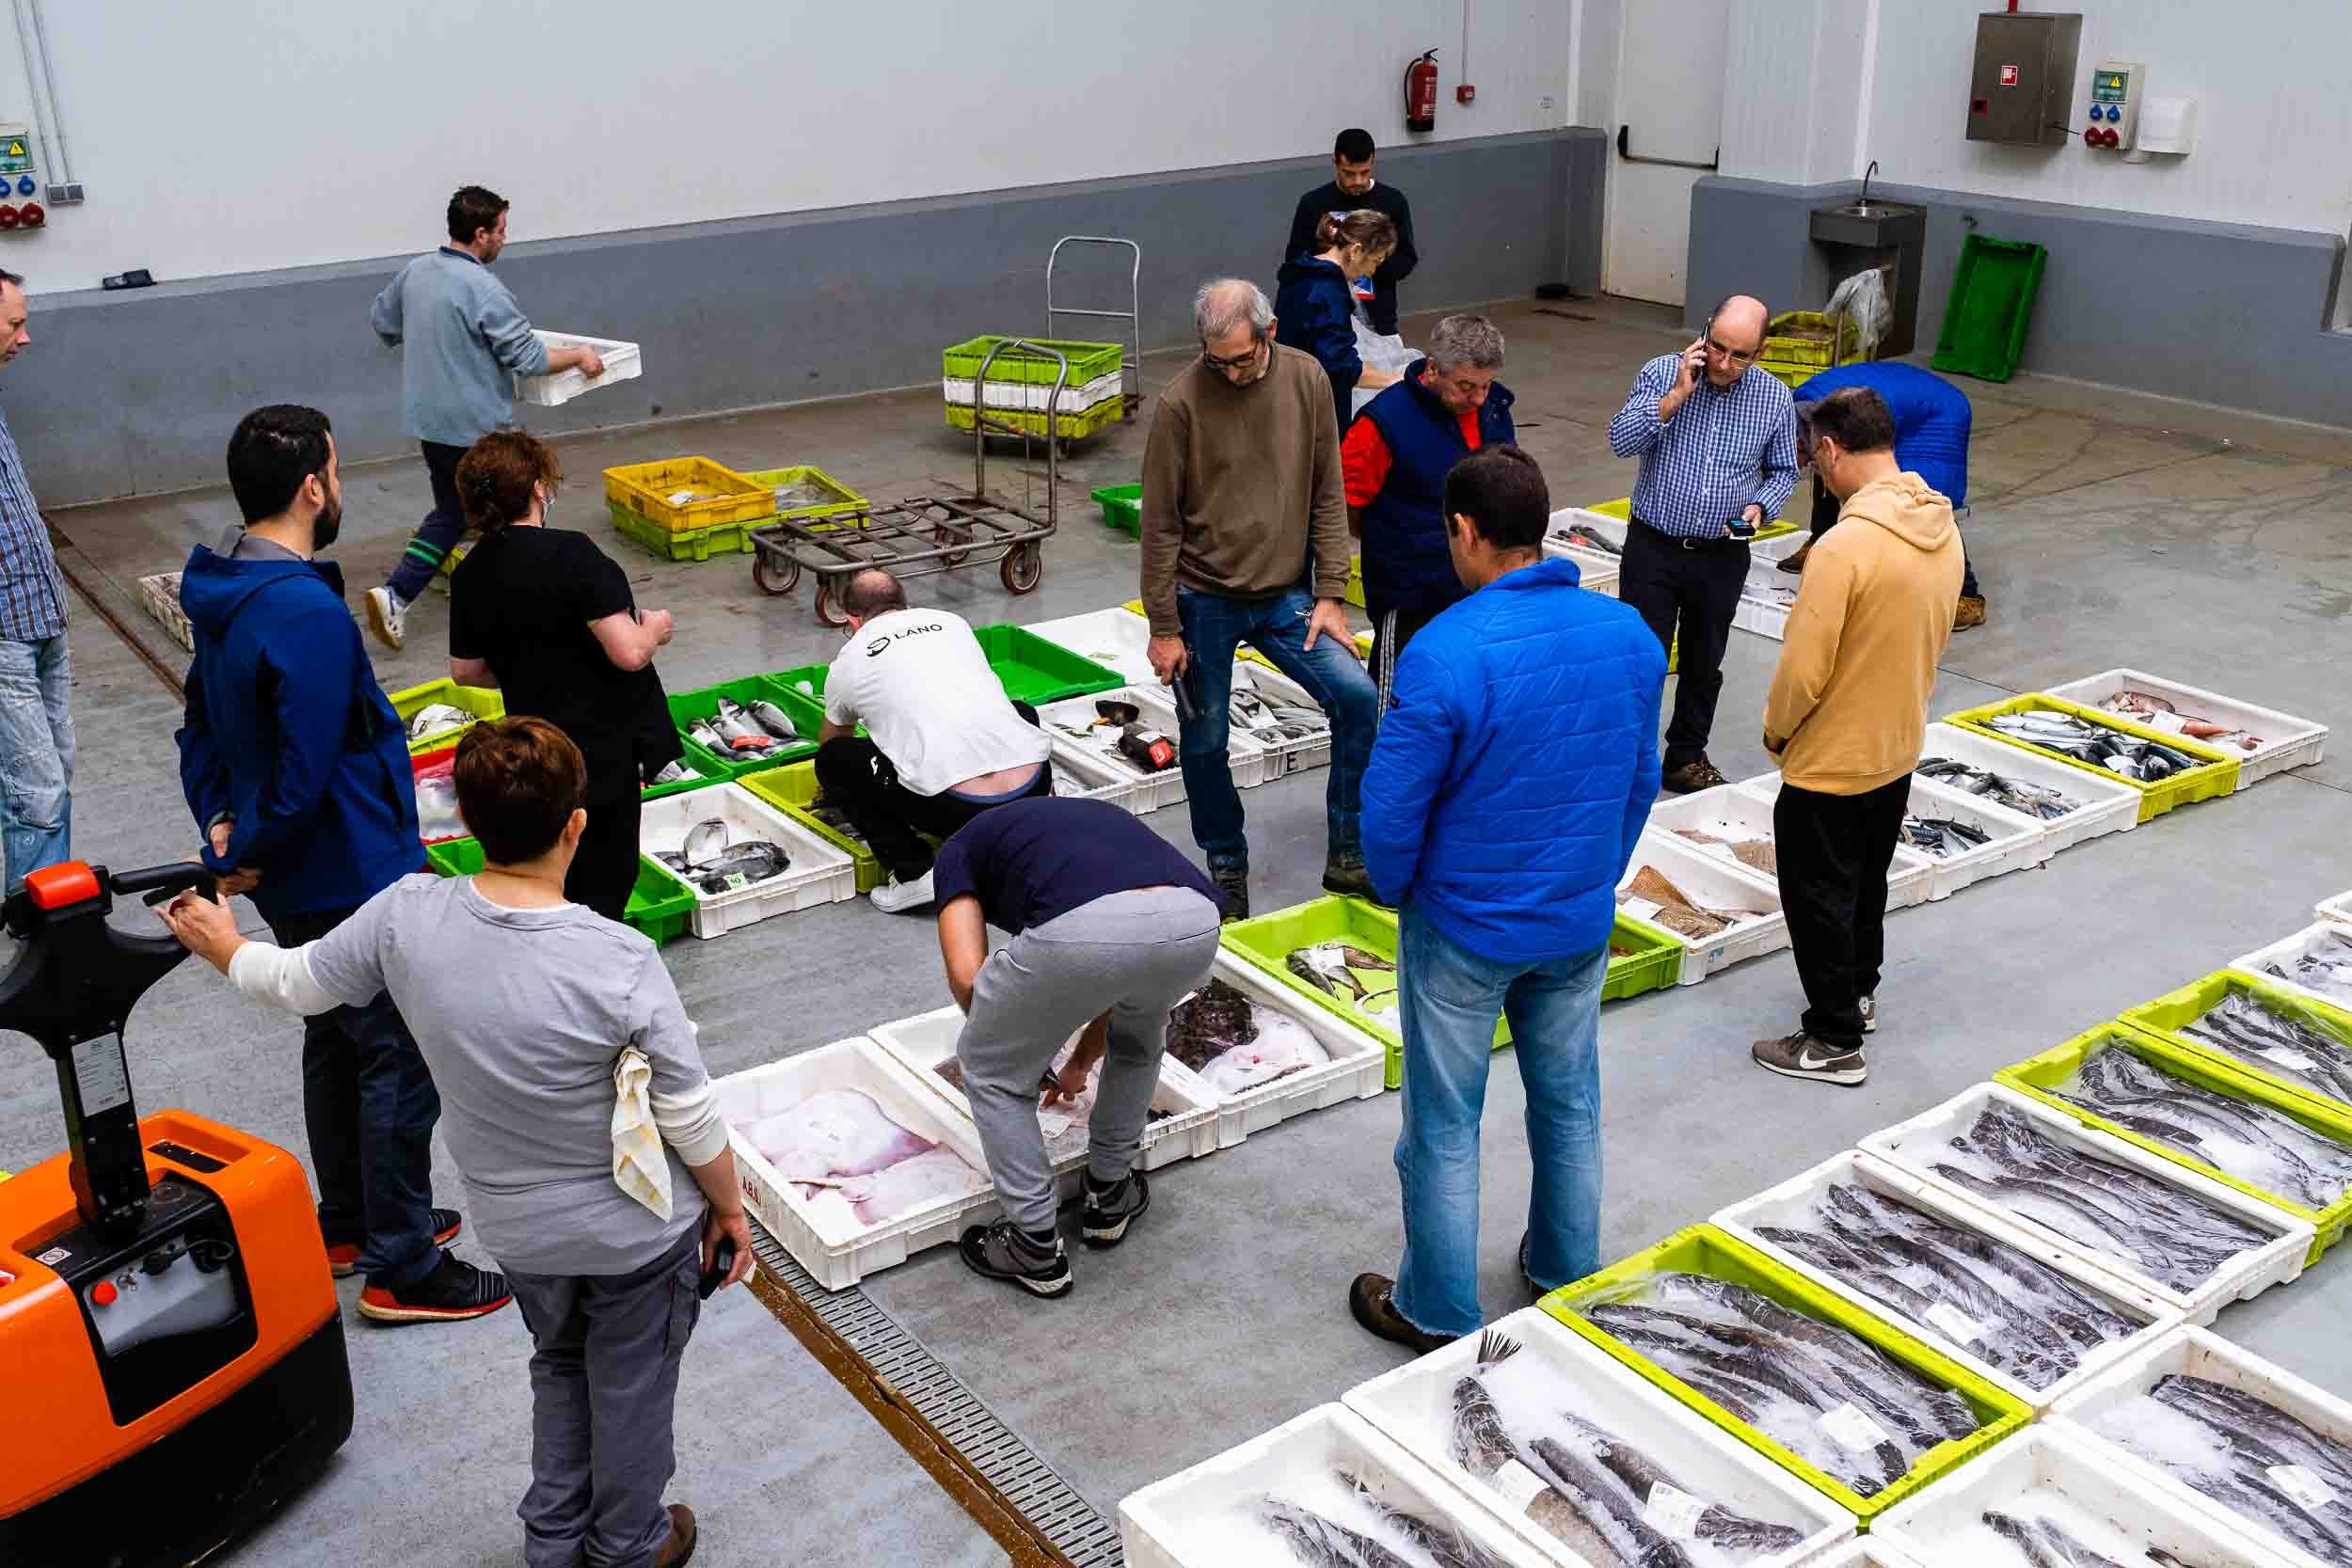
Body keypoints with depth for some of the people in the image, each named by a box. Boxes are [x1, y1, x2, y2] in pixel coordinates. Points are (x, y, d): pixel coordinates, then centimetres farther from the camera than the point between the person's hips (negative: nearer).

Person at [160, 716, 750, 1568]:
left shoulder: (407, 917, -21)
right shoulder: (621, 964, -32)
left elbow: (295, 982, -1)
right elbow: (693, 1122, -21)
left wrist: (223, 945, 21)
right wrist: (731, 1207, -2)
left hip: (517, 1232, 4)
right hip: (638, 1237, -4)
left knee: (560, 1368, 30)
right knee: (631, 1388, 21)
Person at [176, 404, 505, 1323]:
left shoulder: (223, 597, 5)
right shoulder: (308, 614, -27)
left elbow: (202, 725, 13)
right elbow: (305, 772, -27)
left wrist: (221, 824, 5)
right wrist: (250, 856, -12)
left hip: (295, 885, 10)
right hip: (354, 880, -10)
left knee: (337, 1041, 22)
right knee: (403, 1061, 2)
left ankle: (350, 1225, 38)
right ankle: (403, 1270, 12)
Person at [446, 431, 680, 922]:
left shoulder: (470, 575, 1)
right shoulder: (570, 555, -21)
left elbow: (465, 672, 11)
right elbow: (628, 653, -26)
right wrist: (654, 628, -5)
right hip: (606, 748, -6)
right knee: (603, 888, 7)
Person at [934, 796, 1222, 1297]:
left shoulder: (961, 849, 32)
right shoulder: (1097, 819, 44)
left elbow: (966, 975, 14)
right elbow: (1125, 981, 53)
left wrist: (1001, 1036, 36)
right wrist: (1080, 1063, 70)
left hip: (1085, 931, -4)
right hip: (1194, 923, 5)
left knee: (991, 1069, 26)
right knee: (1138, 1039, 41)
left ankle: (1036, 1247, 30)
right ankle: (1108, 1194, 48)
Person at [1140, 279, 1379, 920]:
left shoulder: (1306, 380, -3)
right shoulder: (1182, 401, -12)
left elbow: (1327, 496, 3)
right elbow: (1160, 523, -8)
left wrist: (1330, 595, -1)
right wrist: (1164, 627, -7)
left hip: (1286, 594, 2)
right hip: (1204, 600, -2)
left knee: (1358, 698, -13)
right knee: (1205, 743, 5)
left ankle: (1347, 856, 1)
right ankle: (1226, 867, 29)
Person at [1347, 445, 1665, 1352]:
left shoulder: (1445, 653, -25)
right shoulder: (1630, 635, -6)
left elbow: (1391, 810, -19)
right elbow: (1640, 784, 5)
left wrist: (1399, 892, 1)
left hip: (1464, 931, -5)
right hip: (1581, 927, 5)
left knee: (1444, 1128, 11)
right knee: (1570, 1104, 23)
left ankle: (1437, 1313, 26)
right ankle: (1568, 1274, 41)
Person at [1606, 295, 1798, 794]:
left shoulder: (1775, 399, -2)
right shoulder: (1662, 374, -8)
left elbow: (1783, 471, 10)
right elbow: (1622, 440, -17)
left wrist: (1759, 506, -10)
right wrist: (1678, 394, -23)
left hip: (1723, 555, 2)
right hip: (1653, 546, -2)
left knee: (1704, 664, 15)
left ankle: (1687, 758, 30)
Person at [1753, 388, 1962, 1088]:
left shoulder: (1845, 545, -29)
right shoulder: (1944, 531, -3)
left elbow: (1803, 671, -25)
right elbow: (1935, 641, 9)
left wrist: (1776, 732, -7)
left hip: (1829, 763, -8)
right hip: (1899, 749, 8)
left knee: (1818, 897, 7)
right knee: (1867, 881, 25)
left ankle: (1835, 1042, 16)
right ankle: (1859, 991, 43)